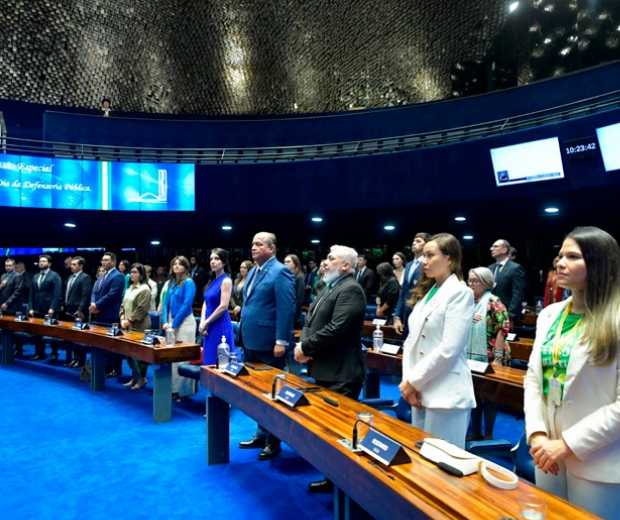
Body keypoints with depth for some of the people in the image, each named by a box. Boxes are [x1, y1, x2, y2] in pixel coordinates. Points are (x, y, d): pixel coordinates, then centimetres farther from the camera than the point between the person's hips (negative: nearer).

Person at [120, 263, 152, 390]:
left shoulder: (144, 289, -10)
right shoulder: (130, 288, 16)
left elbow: (141, 309, -15)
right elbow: (123, 305, 17)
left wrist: (130, 320, -12)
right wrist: (122, 319, 3)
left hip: (139, 326, -8)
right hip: (128, 326, 8)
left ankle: (142, 378, 8)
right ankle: (134, 377, 21)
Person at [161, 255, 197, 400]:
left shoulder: (188, 282, -8)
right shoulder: (171, 282, 13)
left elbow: (186, 305, -14)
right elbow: (166, 303, 13)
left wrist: (174, 324, -14)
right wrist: (165, 322, 0)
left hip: (184, 322, -7)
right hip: (171, 322, 7)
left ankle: (183, 390, 3)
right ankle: (173, 387, 17)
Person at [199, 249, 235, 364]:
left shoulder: (226, 280, -11)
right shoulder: (212, 281, 13)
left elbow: (223, 306, -18)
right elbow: (206, 303, 12)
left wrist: (206, 323, -11)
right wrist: (202, 323, -2)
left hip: (221, 326, -8)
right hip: (210, 327, 8)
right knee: (209, 361, 12)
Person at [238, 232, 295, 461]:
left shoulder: (280, 272, -14)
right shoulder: (253, 271, 14)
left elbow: (286, 309, -19)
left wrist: (281, 342, -22)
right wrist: (244, 335, 17)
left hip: (269, 344, -8)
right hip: (252, 342, 9)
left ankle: (273, 441, 19)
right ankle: (261, 434, 33)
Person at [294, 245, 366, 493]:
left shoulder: (350, 289, -16)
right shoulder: (330, 287, 15)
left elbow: (336, 329, -26)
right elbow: (310, 319, 14)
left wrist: (306, 347, -16)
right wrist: (304, 344, -5)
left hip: (340, 375, -10)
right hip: (325, 370, 10)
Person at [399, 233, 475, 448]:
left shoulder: (460, 293, -10)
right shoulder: (426, 292, 14)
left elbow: (449, 349, -18)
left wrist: (413, 382, -12)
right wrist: (408, 380, -1)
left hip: (445, 394, -8)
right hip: (421, 391, 8)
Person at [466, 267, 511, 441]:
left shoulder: (493, 303, -11)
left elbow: (502, 330, -16)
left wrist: (498, 358, -20)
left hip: (488, 359, -6)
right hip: (471, 358, 6)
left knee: (488, 395, 6)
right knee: (473, 395, 13)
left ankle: (488, 435, 18)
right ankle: (475, 432, 25)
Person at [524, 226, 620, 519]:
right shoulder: (549, 314, 5)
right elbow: (534, 377, 5)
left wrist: (568, 444, -16)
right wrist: (536, 434, -7)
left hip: (596, 463, -5)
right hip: (549, 452, 6)